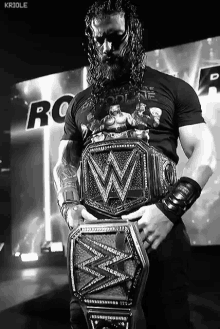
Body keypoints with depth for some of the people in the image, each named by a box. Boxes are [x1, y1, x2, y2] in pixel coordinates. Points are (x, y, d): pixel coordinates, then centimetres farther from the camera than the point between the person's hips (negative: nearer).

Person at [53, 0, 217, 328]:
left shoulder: (173, 88, 8)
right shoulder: (81, 101, 18)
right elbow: (64, 163, 19)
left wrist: (168, 208, -14)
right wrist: (69, 206, -2)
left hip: (157, 227, -2)